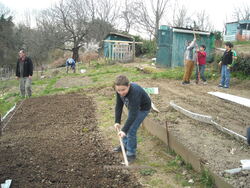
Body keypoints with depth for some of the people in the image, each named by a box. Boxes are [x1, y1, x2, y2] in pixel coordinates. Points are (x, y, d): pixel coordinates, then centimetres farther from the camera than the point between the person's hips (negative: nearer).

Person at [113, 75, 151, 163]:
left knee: (131, 130, -11)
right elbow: (119, 106, -10)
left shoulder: (134, 93, -42)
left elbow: (133, 114, -40)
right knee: (127, 127, 17)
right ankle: (125, 145, 38)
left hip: (142, 108, -7)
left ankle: (131, 154, 5)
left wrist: (123, 130, -40)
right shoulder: (120, 91, -21)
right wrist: (117, 121, -14)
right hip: (133, 107, 7)